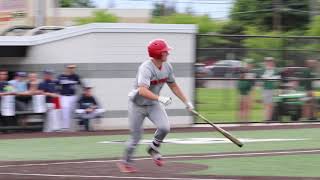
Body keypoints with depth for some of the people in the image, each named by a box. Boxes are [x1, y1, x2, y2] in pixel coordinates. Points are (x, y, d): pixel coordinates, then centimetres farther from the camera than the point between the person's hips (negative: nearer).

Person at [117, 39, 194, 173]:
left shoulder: (167, 67, -6)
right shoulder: (146, 68, -29)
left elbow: (173, 86, 9)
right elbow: (142, 91, -41)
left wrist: (186, 102, 9)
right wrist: (160, 98, -51)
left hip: (153, 104, 5)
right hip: (137, 105, -5)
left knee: (164, 127, -18)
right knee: (136, 137, 0)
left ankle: (153, 149, 10)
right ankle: (126, 162, 24)